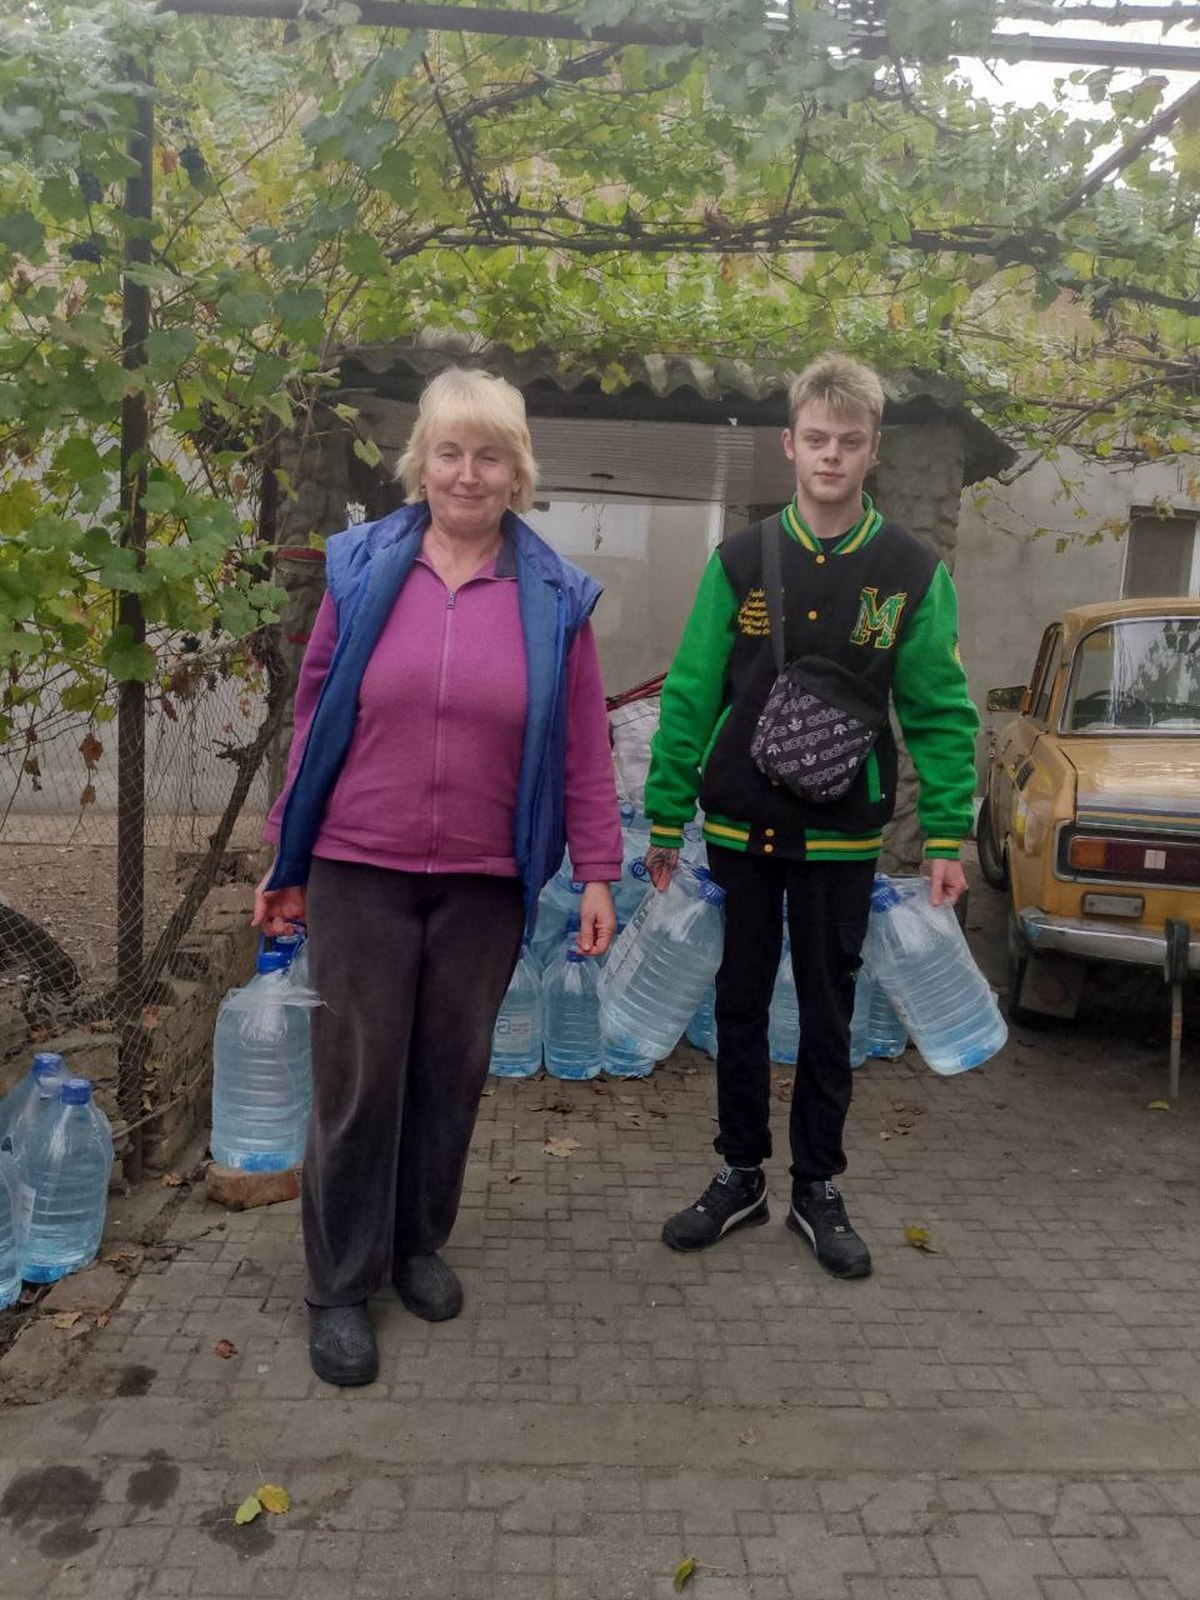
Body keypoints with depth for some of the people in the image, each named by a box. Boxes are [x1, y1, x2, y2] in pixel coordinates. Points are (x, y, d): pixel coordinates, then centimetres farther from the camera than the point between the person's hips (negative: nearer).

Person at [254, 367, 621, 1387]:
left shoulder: (554, 597, 1)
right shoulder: (361, 568, 0)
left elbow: (583, 748, 2)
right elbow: (314, 717, 4)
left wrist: (597, 871, -1)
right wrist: (288, 861, 6)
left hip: (485, 880, 1)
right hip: (358, 870, -1)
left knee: (453, 1070, 13)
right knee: (357, 1076, 5)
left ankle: (419, 1242, 36)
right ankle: (340, 1284, 24)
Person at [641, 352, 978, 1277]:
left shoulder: (912, 572, -2)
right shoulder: (741, 562, -1)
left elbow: (941, 713, -2)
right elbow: (690, 698, 0)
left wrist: (948, 836, -7)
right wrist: (665, 820, -1)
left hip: (843, 838, -1)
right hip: (740, 830, 1)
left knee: (829, 1015, 11)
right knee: (740, 1007, 12)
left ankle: (818, 1188, 27)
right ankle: (741, 1175, 29)